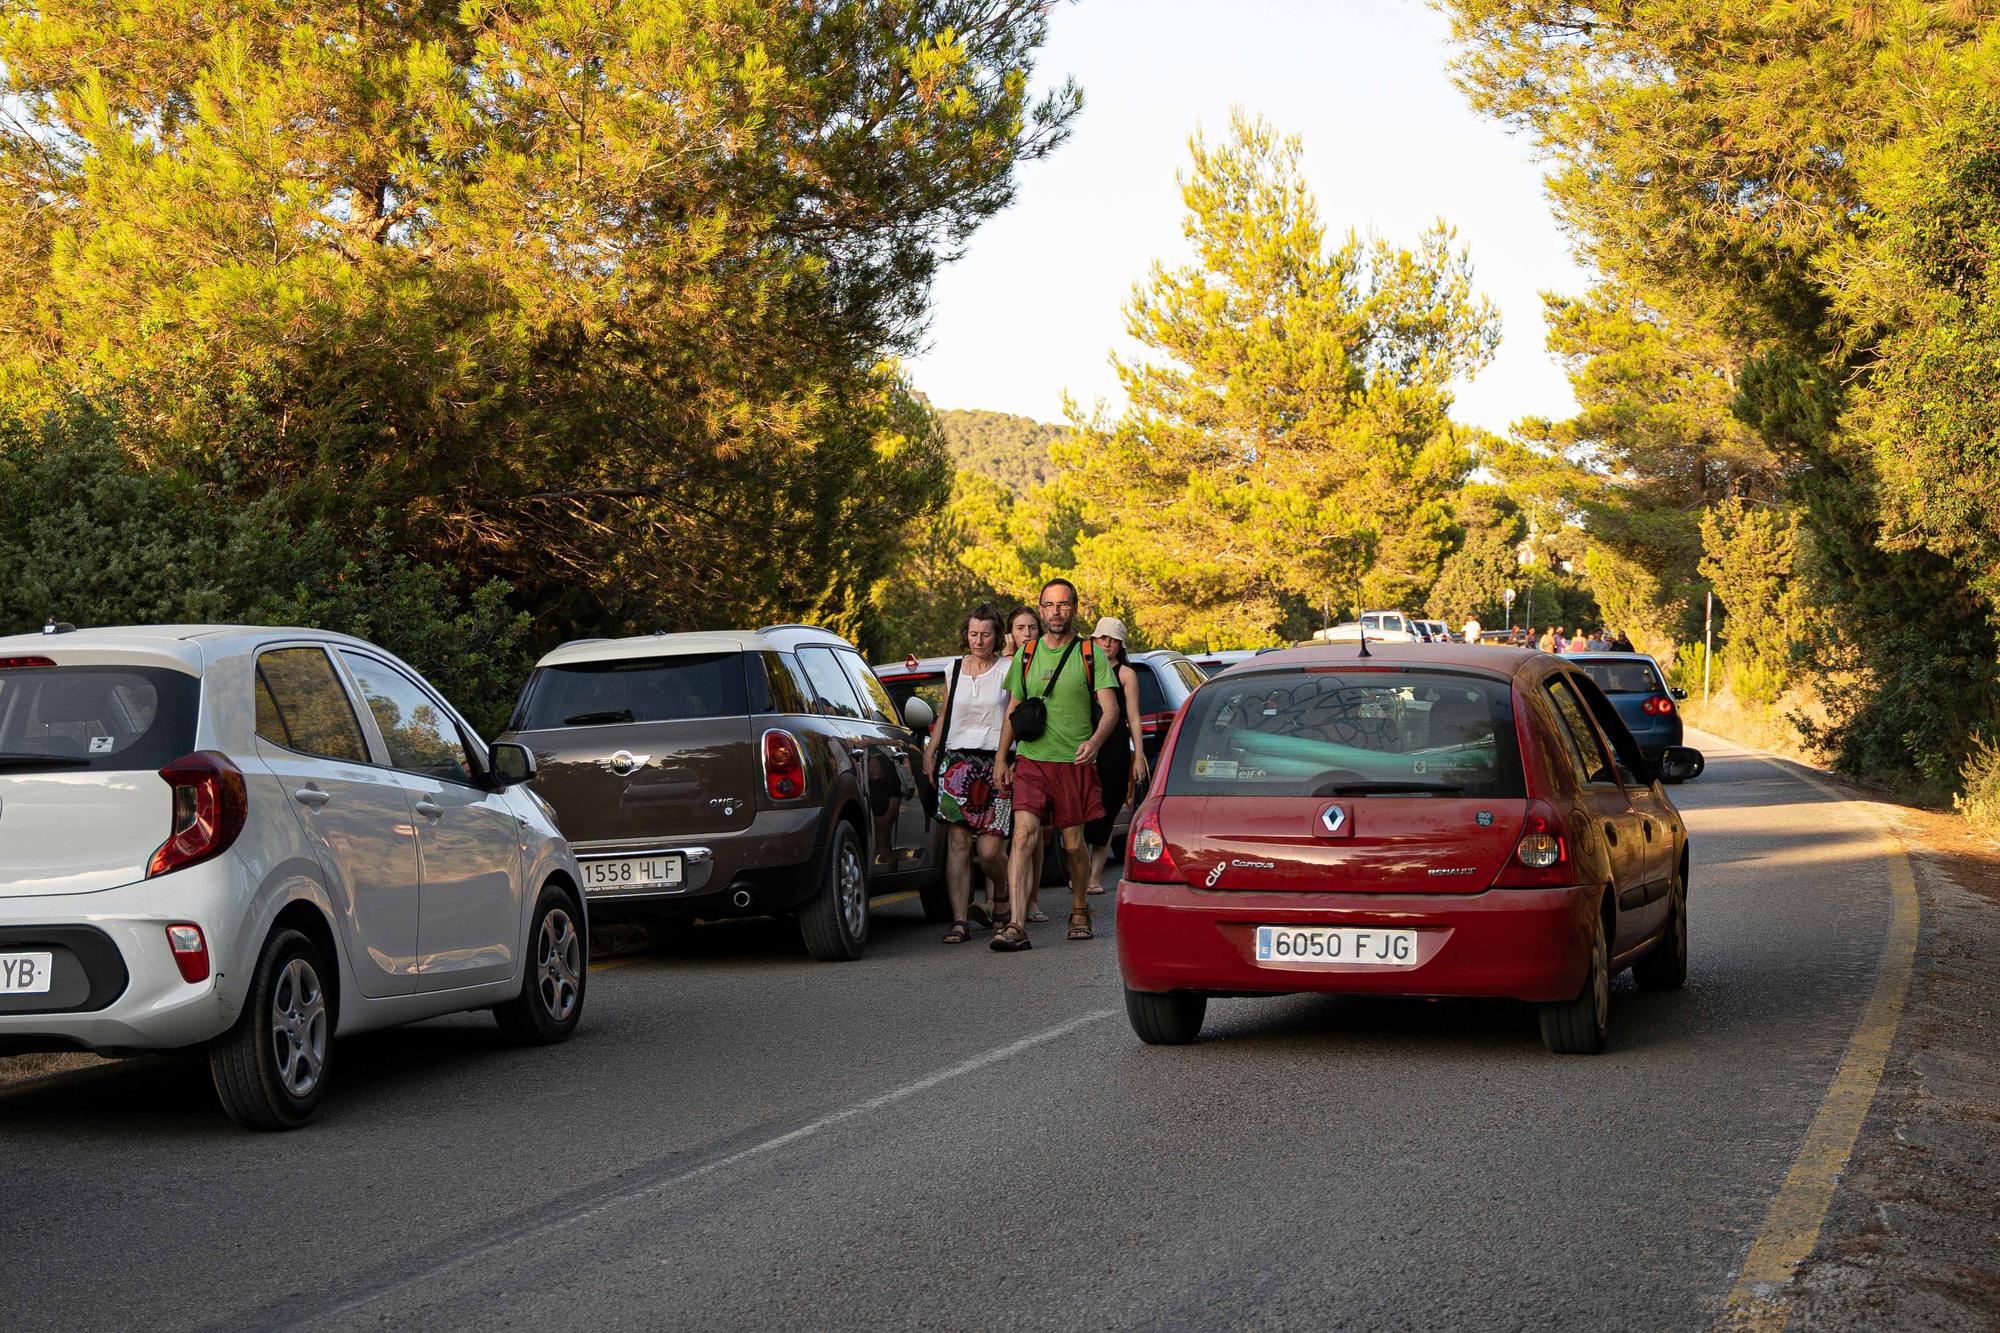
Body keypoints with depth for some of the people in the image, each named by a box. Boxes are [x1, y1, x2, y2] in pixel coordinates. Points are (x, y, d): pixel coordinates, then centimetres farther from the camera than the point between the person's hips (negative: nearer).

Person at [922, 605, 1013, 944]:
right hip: (956, 762, 3)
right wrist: (929, 752, 13)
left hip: (996, 764, -3)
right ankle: (960, 921, -6)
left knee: (990, 850, -8)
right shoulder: (954, 670, 15)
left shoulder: (1007, 671, 3)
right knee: (957, 843, -6)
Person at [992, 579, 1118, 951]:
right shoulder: (1026, 655, 11)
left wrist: (1095, 741, -23)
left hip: (1075, 763, -1)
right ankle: (1017, 926, -22)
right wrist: (1001, 758, 12)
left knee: (1073, 844, 7)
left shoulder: (1091, 655, 3)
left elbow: (1110, 708, -4)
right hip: (1030, 759, 1)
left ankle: (1080, 912, 32)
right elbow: (1013, 709, 19)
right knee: (1024, 835, -15)